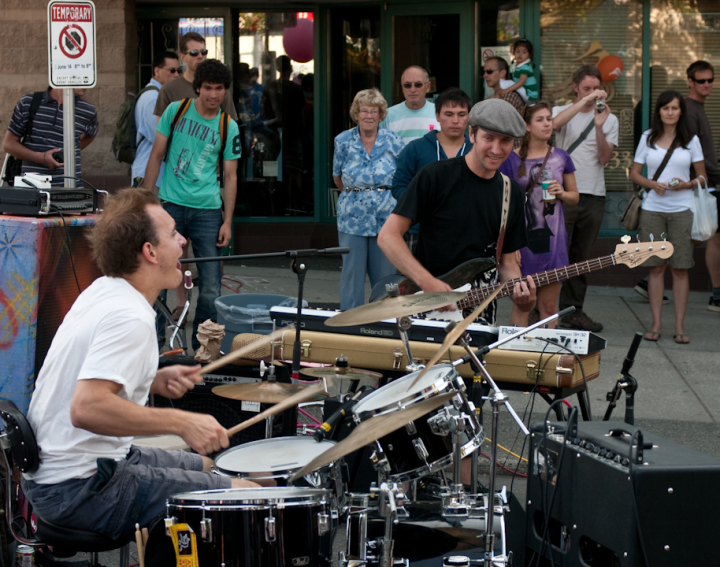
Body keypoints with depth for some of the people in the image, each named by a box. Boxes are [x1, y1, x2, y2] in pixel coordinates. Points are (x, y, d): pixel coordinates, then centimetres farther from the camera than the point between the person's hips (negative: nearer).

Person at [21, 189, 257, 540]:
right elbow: (86, 408, -34)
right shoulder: (131, 317, -22)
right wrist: (181, 423, -29)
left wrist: (155, 381, 5)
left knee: (207, 466, 26)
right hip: (80, 491, -10)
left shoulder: (102, 289, 7)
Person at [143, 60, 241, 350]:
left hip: (208, 209, 1)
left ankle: (203, 346, 12)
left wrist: (227, 222, 0)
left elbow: (230, 176, 6)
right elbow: (156, 155, 7)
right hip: (171, 205, -1)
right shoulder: (176, 111, 3)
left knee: (210, 285, -1)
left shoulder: (229, 127, 5)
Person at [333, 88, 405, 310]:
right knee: (352, 272, 3)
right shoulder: (343, 141, 1)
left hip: (386, 217, 0)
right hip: (352, 217, 0)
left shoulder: (393, 141, -1)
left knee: (384, 273, 5)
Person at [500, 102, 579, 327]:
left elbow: (575, 197, 16)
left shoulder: (561, 158, 7)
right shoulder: (513, 160, -2)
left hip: (552, 238, 2)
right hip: (523, 237, -2)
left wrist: (562, 193, -7)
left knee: (549, 305, 6)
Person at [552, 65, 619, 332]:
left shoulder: (610, 119, 12)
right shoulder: (563, 111, 5)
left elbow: (605, 158, -2)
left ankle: (573, 310, 15)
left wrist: (599, 127, -16)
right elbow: (555, 123, -21)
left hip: (593, 196, 3)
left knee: (581, 256, 9)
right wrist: (585, 101, -25)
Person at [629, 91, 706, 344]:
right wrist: (653, 184, -9)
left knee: (680, 268, -3)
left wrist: (687, 184, -12)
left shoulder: (691, 140, 5)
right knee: (656, 267, 1)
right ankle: (656, 324, 8)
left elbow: (702, 176, 8)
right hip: (652, 208, 1)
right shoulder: (648, 138, 8)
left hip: (681, 209, -1)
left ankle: (680, 326, 2)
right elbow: (634, 174, 10)